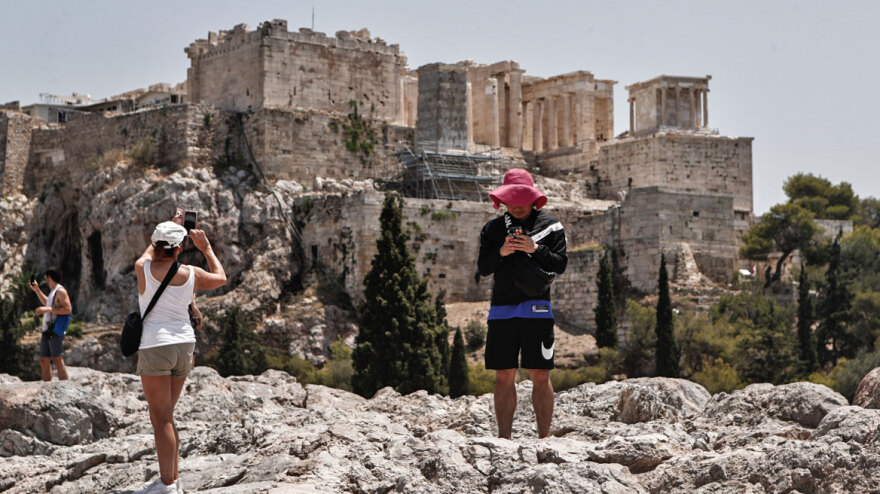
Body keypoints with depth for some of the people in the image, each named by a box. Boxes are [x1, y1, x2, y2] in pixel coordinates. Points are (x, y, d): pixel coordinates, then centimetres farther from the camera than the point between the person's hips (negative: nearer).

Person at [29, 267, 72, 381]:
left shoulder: (61, 291, -8)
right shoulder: (53, 291, 21)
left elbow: (68, 309, -19)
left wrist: (47, 309, -20)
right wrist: (37, 290, 36)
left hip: (55, 331, -10)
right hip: (46, 331, 10)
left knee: (57, 360, -14)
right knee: (44, 361, 7)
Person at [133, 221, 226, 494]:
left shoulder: (143, 268, -6)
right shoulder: (191, 274, 1)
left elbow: (150, 253, 20)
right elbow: (220, 278, 22)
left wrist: (167, 233, 33)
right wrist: (206, 248, 31)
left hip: (155, 345, -5)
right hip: (184, 345, 5)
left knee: (161, 418, -5)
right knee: (166, 417, 15)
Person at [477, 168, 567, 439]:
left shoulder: (550, 225, 6)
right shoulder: (493, 228, 13)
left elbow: (560, 265, -1)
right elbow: (483, 268, 8)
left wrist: (536, 249, -16)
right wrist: (500, 253, -10)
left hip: (536, 308, -2)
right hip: (501, 309, 2)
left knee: (540, 375, -3)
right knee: (504, 376, 3)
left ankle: (544, 436, 3)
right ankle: (504, 438, 8)